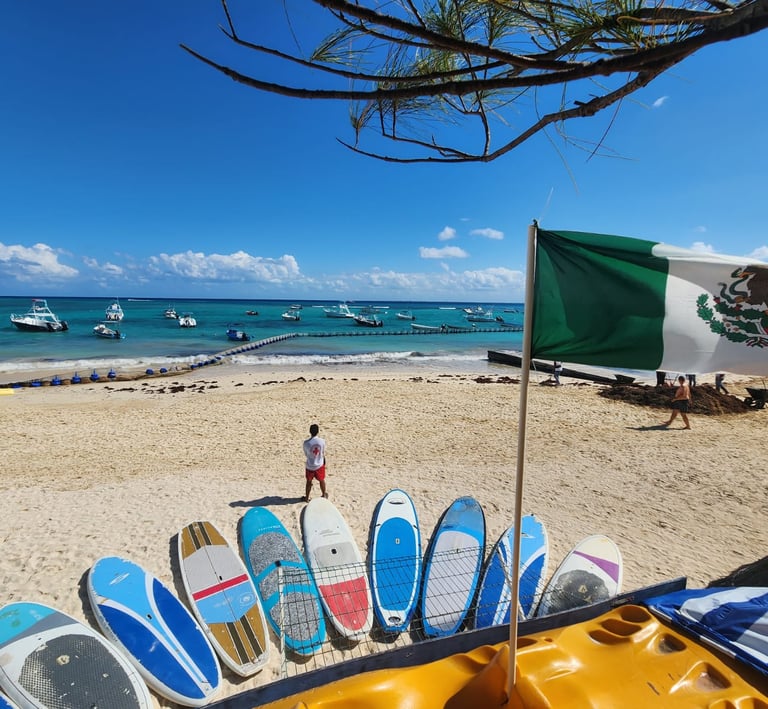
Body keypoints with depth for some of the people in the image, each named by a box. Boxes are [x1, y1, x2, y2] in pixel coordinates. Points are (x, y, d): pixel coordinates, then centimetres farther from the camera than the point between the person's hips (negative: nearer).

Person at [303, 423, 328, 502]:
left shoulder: (306, 443, -22)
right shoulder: (322, 441, -18)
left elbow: (306, 455, -7)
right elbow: (323, 453, -4)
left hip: (309, 466, -1)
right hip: (319, 465, 1)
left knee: (309, 482, 18)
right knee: (321, 480, 22)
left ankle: (307, 498, 32)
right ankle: (324, 494, 42)